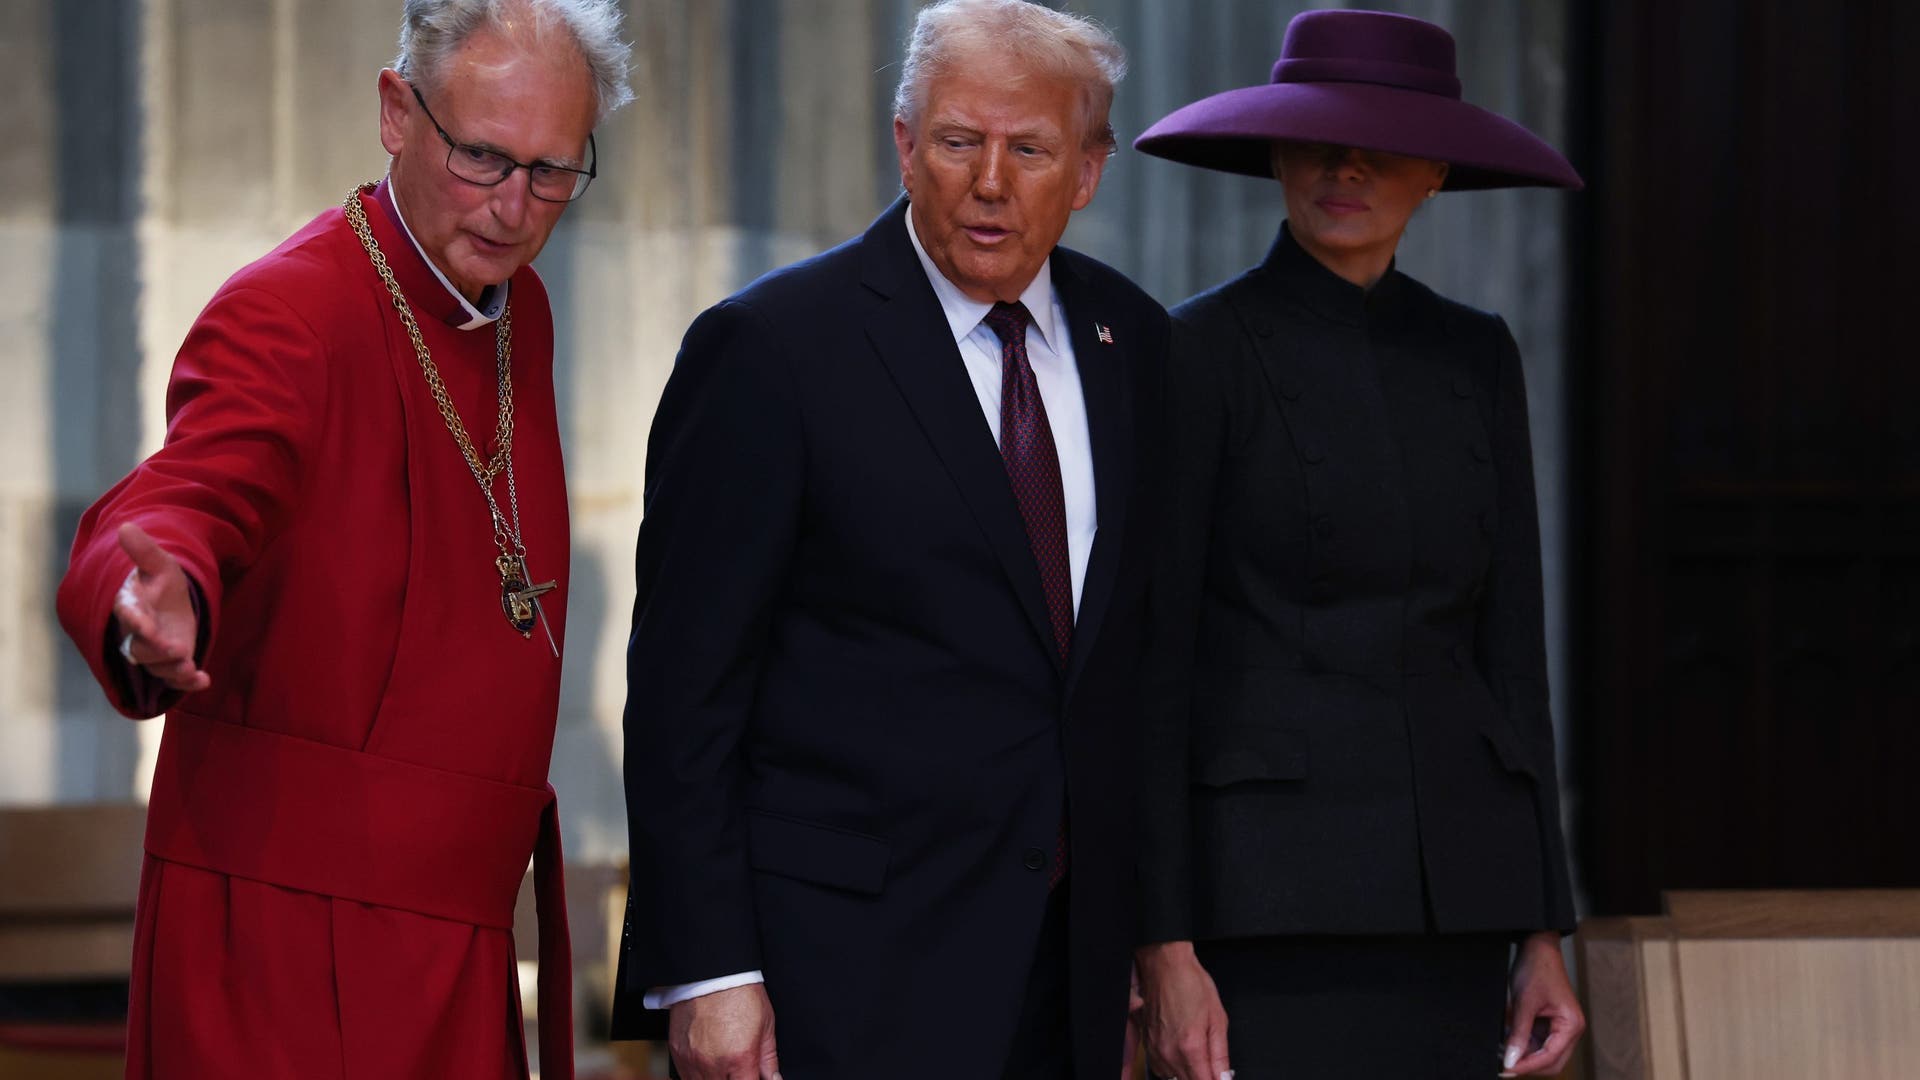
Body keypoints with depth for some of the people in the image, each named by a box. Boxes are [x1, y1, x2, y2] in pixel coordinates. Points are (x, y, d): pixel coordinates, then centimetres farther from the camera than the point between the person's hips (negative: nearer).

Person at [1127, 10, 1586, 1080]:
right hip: (1265, 885, -5)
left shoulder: (1474, 359, 11)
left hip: (1444, 888, 6)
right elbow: (1146, 664, -8)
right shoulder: (1199, 352, -5)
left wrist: (1543, 932, 8)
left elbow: (1509, 643, 12)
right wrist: (1163, 952, -14)